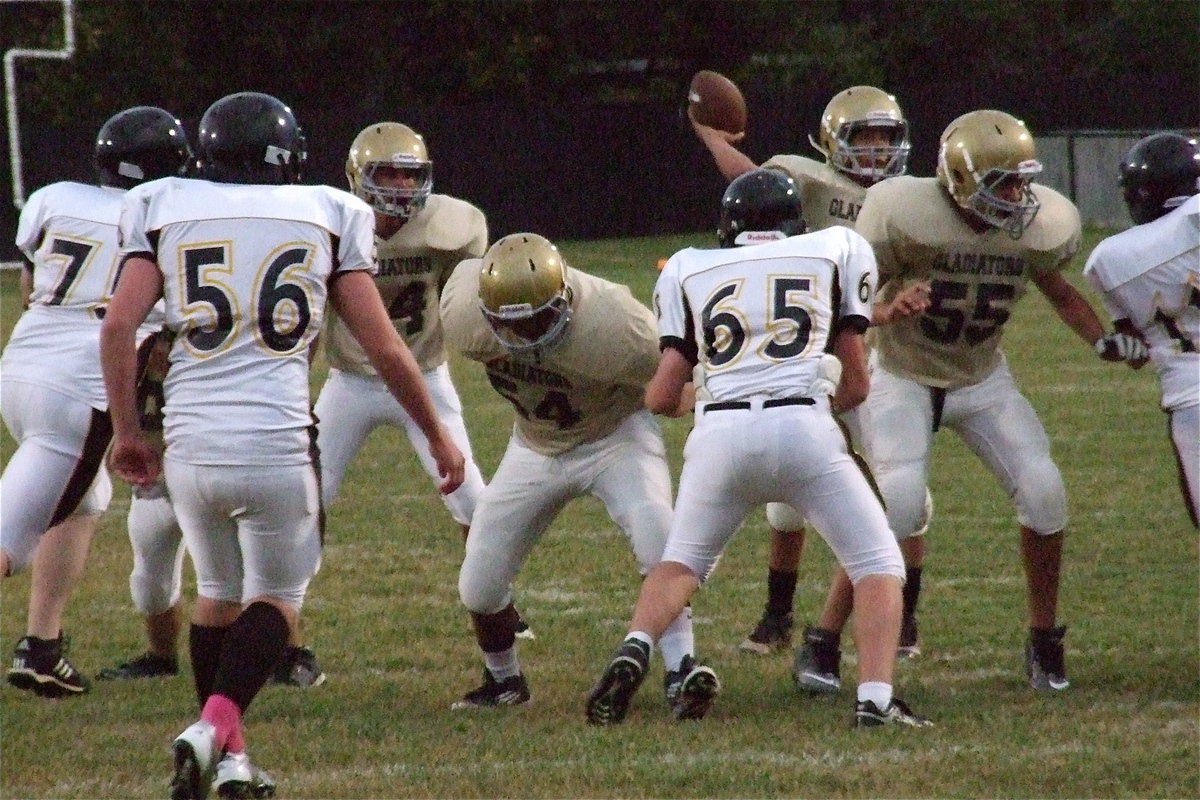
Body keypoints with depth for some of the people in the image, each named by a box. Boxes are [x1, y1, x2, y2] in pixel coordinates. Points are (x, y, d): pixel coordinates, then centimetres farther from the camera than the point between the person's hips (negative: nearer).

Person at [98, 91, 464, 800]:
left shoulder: (165, 212, 10)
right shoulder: (327, 217, 8)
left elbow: (118, 326, -1)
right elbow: (384, 348, 6)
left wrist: (127, 430, 11)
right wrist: (438, 435, 18)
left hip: (191, 444, 2)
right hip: (277, 443, -2)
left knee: (218, 593, 23)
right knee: (277, 596, 14)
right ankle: (218, 724, -9)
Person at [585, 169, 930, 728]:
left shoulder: (689, 270, 20)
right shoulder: (837, 250, 19)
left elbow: (661, 397, 16)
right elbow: (856, 385, 19)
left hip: (719, 431, 2)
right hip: (802, 426, -2)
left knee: (682, 561, 23)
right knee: (877, 564, 12)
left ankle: (633, 651, -3)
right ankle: (875, 698, -6)